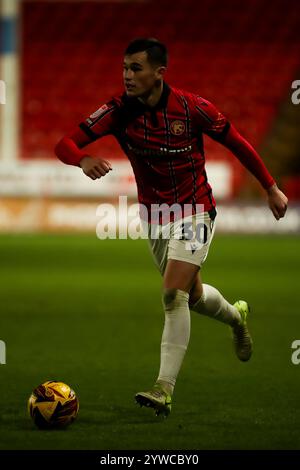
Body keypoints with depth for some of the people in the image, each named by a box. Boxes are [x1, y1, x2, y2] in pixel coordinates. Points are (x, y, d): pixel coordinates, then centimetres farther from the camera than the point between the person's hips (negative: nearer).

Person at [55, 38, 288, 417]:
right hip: (155, 217, 4)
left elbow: (237, 143, -4)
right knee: (193, 297, 18)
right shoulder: (119, 110, -13)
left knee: (173, 294, -20)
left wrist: (271, 188, 2)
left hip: (195, 212, -4)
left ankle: (164, 390, -20)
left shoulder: (191, 107, -18)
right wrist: (83, 159, -43)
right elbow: (65, 144, -19)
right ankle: (236, 316, 53)